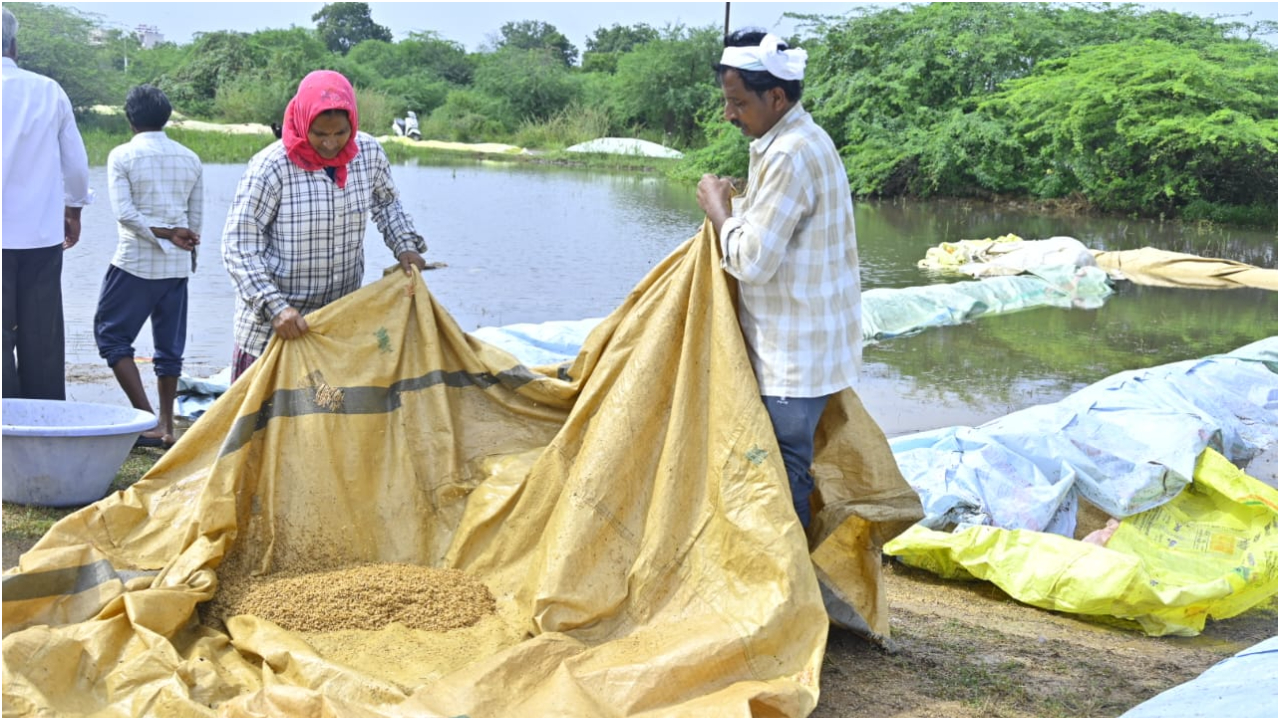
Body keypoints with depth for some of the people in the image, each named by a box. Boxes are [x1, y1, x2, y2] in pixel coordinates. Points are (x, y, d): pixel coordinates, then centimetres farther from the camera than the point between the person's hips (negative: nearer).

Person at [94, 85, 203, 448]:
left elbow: (124, 213, -16)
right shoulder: (190, 159, 7)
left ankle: (147, 418, -6)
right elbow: (196, 219, 9)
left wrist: (165, 234, -13)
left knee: (112, 336, 5)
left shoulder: (122, 156, -6)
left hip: (135, 264, -5)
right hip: (178, 267, 5)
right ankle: (166, 426, 11)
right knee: (170, 347, 10)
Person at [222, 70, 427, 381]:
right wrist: (275, 307, -26)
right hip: (274, 322, -4)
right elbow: (239, 249, -17)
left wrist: (405, 246, 3)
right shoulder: (271, 166, -19)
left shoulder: (369, 153, -5)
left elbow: (387, 203, 18)